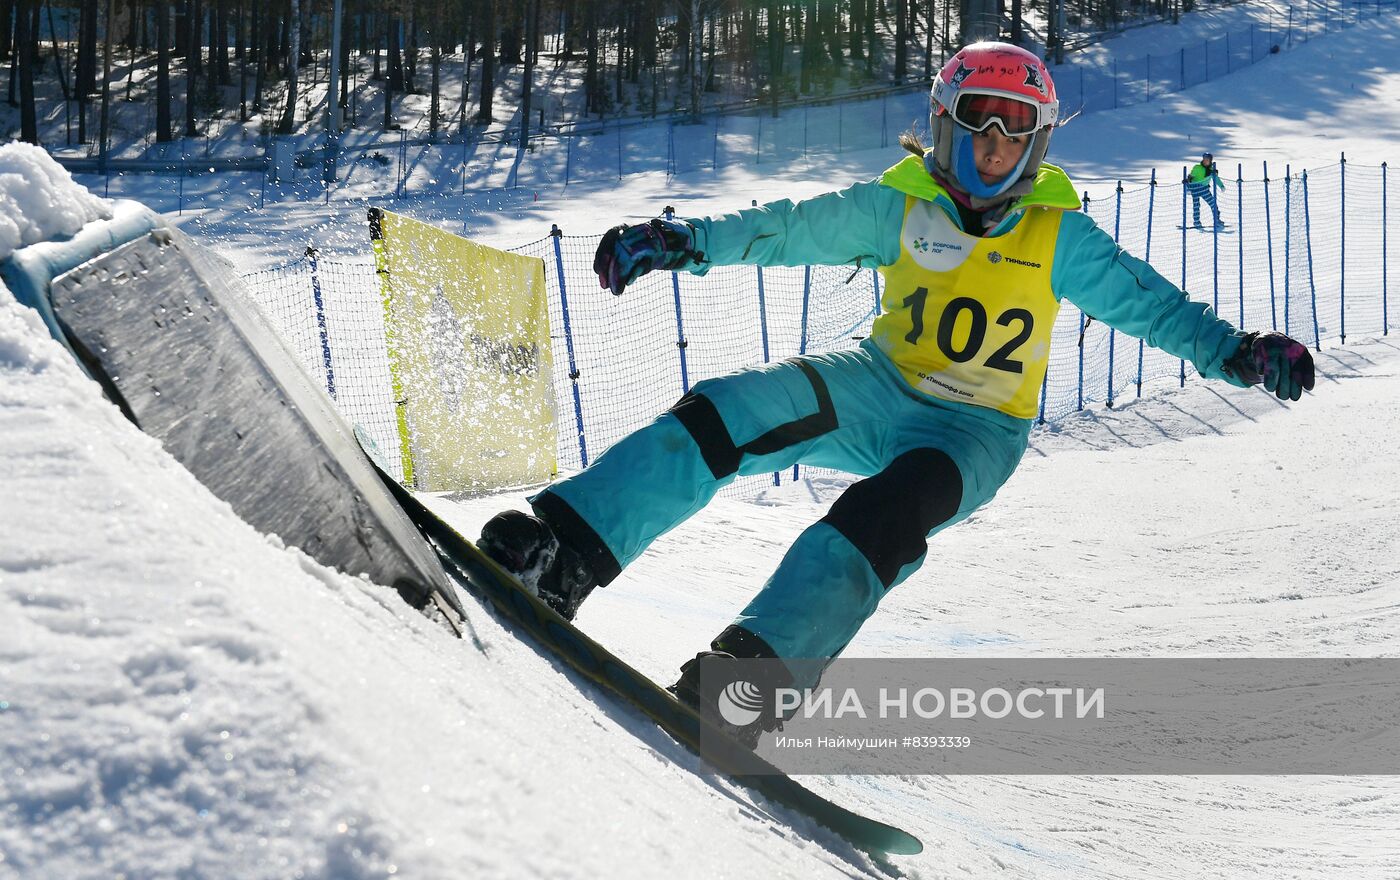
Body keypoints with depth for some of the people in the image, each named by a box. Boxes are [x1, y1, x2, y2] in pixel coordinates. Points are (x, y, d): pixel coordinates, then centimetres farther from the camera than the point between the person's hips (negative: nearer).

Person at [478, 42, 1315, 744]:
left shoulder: (1058, 236, -4)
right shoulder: (899, 206, -1)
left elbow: (1146, 301, -3)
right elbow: (785, 230, 2)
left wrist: (1237, 352, -17)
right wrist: (678, 241, -8)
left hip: (978, 430, -2)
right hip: (884, 386, 2)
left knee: (884, 517, -35)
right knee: (736, 410, -23)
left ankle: (764, 661, -47)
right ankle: (563, 552, -28)